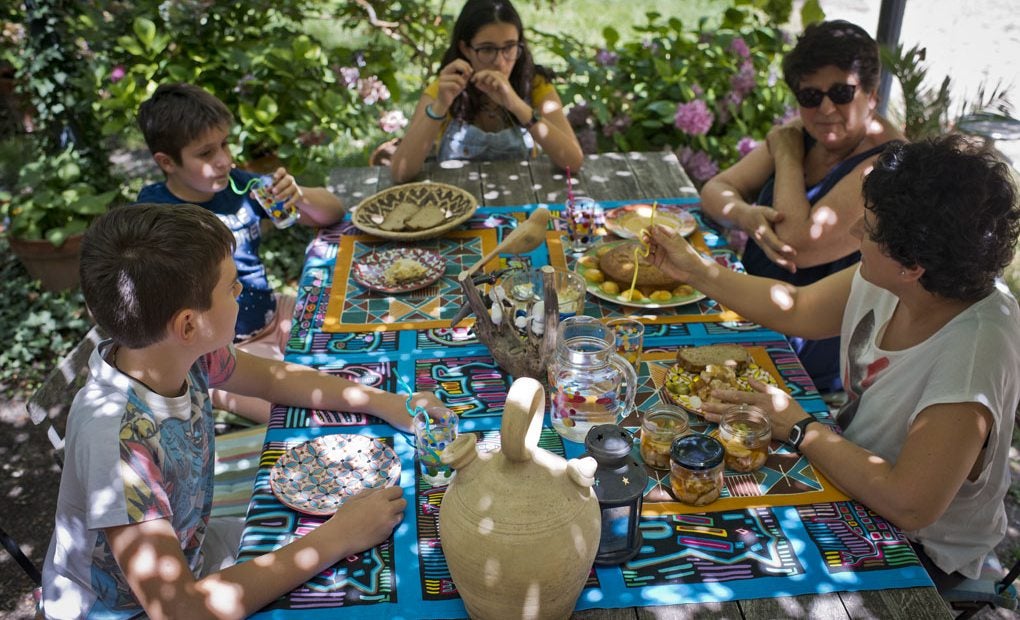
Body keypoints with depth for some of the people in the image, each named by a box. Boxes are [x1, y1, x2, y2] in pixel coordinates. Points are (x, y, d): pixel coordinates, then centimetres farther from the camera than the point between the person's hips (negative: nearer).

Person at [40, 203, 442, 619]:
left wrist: (389, 404, -8)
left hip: (181, 556, 6)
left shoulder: (178, 351, -17)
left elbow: (273, 378, 2)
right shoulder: (118, 440, -37)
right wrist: (337, 538, -32)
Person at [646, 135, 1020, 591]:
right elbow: (797, 310, 3)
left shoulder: (975, 349, -35)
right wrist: (695, 269, 0)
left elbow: (909, 505, -35)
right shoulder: (886, 280, -15)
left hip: (919, 548, -6)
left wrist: (799, 428, -26)